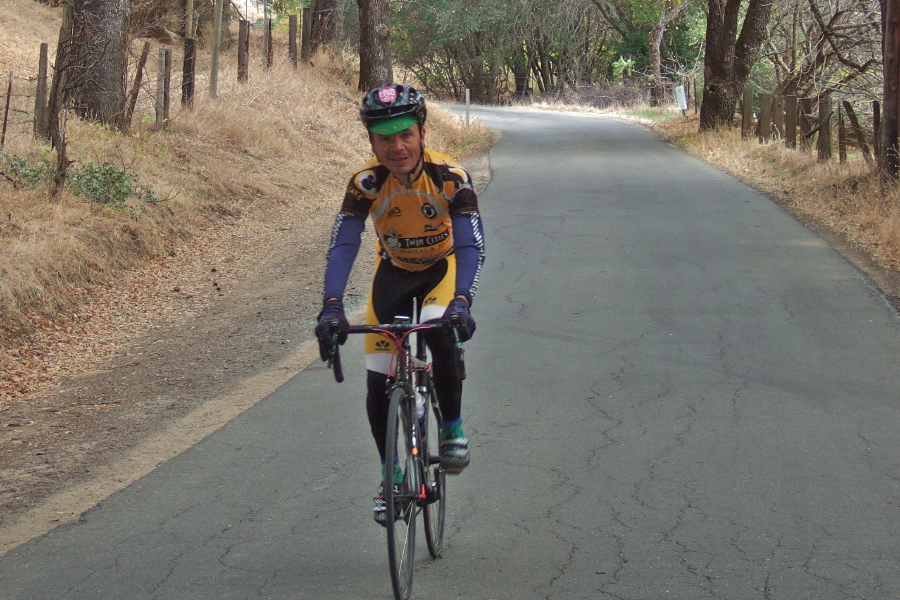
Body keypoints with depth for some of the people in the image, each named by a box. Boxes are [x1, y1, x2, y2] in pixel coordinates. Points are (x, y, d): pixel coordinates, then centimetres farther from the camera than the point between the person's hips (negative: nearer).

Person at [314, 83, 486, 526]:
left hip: (442, 268, -2)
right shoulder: (366, 184, -24)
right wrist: (331, 306, -46)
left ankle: (452, 426, -9)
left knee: (441, 335, -35)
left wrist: (461, 301, -52)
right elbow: (343, 246, -30)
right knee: (378, 386, -7)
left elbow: (470, 245, -34)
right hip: (394, 272, 2)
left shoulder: (449, 177, -28)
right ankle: (390, 475, 15)